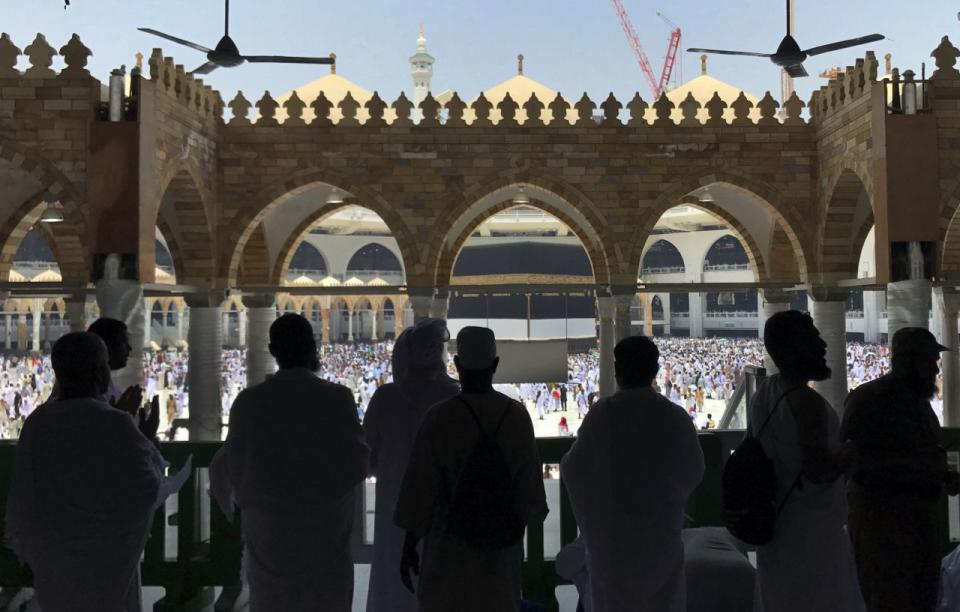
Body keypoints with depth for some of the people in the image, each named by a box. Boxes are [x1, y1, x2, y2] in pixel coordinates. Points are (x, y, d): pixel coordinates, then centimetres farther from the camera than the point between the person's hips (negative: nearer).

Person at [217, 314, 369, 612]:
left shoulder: (248, 401, -10)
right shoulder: (338, 398, -13)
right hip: (326, 532, -1)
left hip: (268, 533, 1)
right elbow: (357, 465, -6)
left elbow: (234, 470, -1)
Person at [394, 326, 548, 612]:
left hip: (452, 541, -3)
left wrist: (409, 545, -4)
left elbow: (420, 486, -14)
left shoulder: (439, 417, -17)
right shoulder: (517, 415, -8)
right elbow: (529, 480, -1)